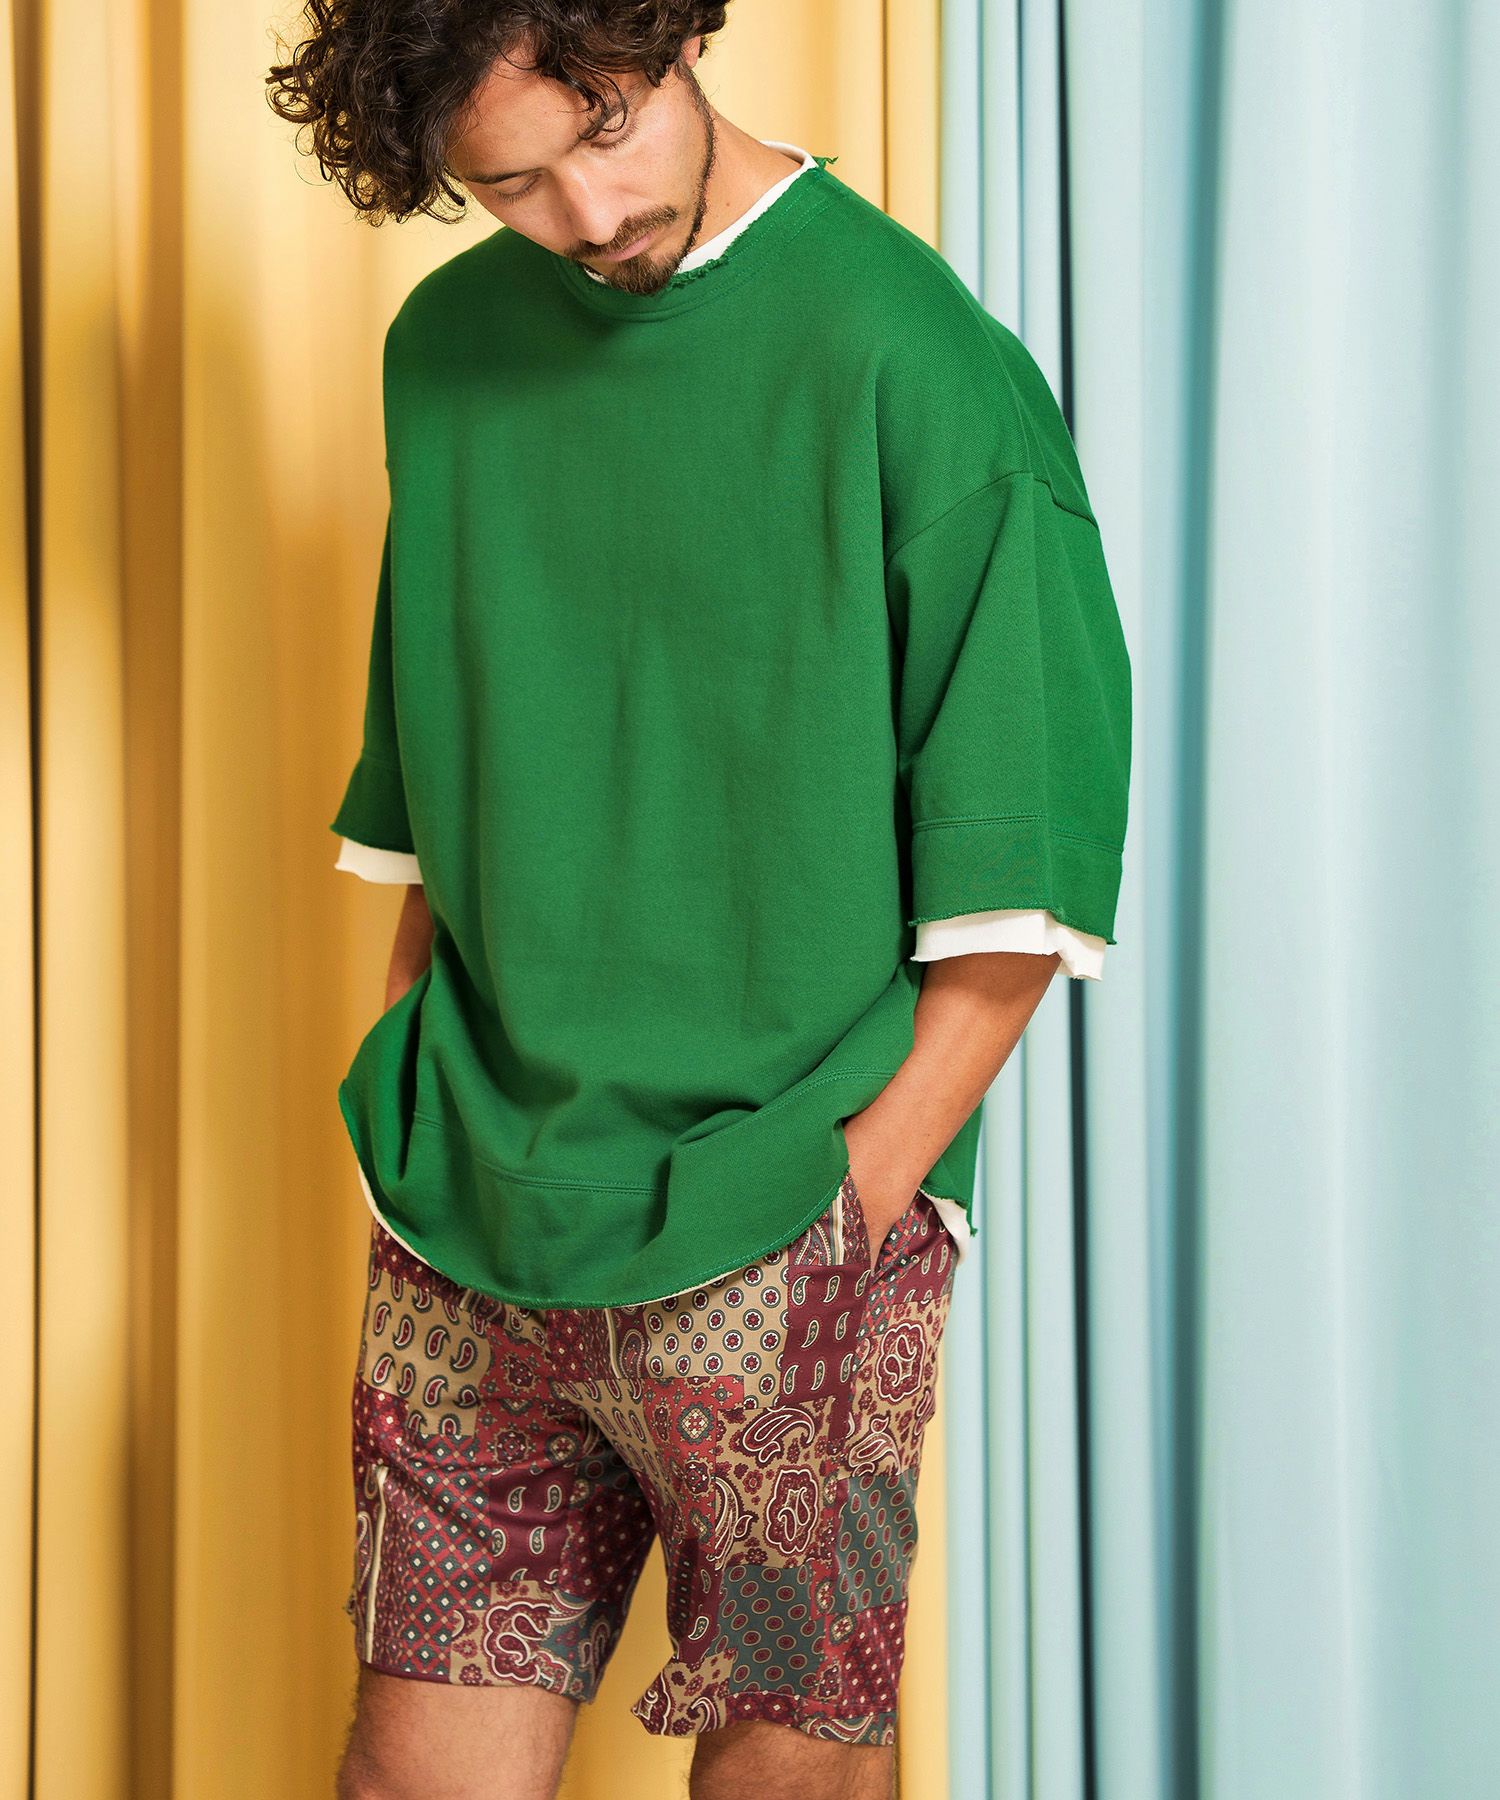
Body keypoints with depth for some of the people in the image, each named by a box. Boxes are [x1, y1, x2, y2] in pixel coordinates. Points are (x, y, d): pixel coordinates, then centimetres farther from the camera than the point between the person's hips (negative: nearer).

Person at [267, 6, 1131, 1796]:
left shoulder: (906, 353, -9)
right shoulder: (443, 348, 8)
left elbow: (1021, 868, -9)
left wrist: (858, 1194, -12)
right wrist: (415, 1115, 13)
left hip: (776, 1241, -4)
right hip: (467, 1240, 5)